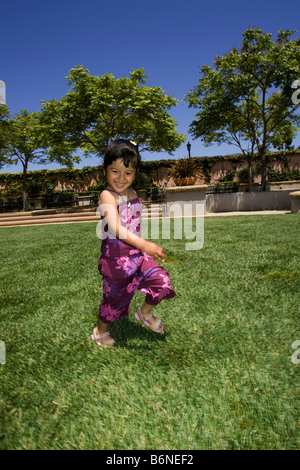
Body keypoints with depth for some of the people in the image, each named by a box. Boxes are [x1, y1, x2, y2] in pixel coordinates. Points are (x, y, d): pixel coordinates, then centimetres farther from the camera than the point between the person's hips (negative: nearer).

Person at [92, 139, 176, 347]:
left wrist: (143, 247, 23)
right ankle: (101, 331, 40)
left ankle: (145, 313, 28)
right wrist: (143, 244, -46)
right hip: (116, 258, -6)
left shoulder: (133, 194, 5)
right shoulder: (107, 196, -19)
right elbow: (115, 228, -34)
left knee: (161, 280, -2)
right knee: (115, 297, 10)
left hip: (137, 254, 7)